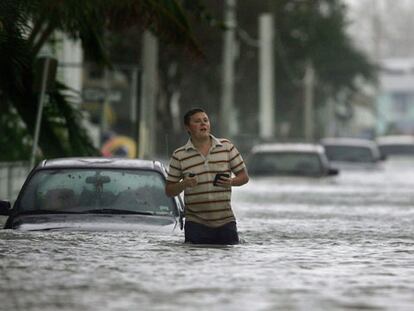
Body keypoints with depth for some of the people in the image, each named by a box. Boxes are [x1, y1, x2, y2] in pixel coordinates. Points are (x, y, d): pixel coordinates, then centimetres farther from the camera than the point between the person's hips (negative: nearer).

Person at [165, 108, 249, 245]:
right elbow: (169, 191, 6)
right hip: (196, 224, -1)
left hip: (226, 223, 1)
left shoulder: (227, 146, 6)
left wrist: (231, 182, -10)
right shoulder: (179, 156, 2)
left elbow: (244, 176, 11)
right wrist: (184, 184, -14)